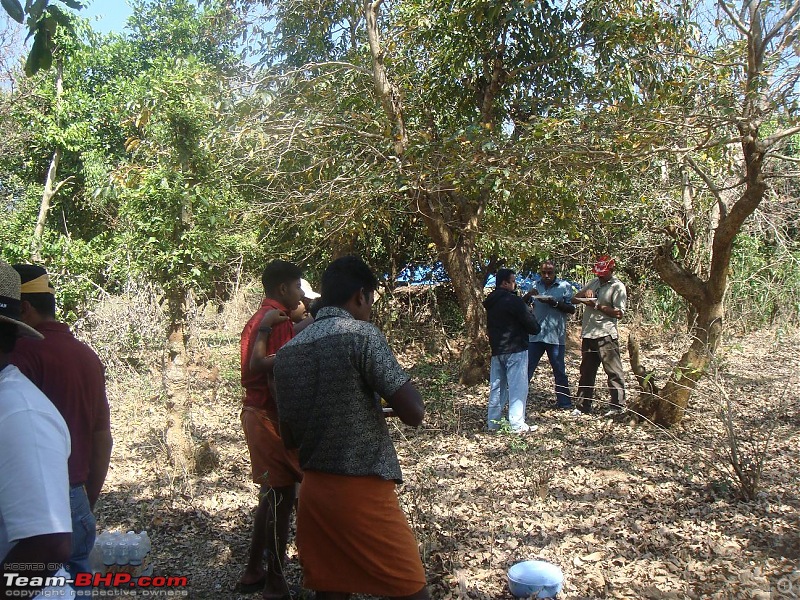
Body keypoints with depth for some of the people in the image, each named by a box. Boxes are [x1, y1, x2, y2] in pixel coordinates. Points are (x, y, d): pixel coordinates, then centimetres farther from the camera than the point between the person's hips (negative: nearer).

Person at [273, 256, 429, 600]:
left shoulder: (286, 353, 7)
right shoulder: (361, 335, -11)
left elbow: (289, 439, 15)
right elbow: (412, 413, -15)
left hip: (313, 492, 7)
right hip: (362, 492, -6)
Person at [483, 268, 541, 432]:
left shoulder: (491, 303, 12)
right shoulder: (513, 301, -14)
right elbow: (533, 326, -14)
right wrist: (536, 328, 9)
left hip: (496, 350, 8)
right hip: (515, 350, -8)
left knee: (497, 387, 12)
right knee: (518, 388, -4)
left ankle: (493, 423, 16)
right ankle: (518, 425, -4)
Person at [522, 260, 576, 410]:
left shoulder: (565, 286, 0)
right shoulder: (536, 285, 9)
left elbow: (571, 309, -6)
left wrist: (554, 303, -18)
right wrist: (528, 295, -13)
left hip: (556, 336, -2)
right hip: (535, 335, 3)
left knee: (559, 371, 8)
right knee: (526, 368, 2)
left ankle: (564, 404, 17)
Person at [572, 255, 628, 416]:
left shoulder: (617, 287, -7)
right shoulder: (594, 282, 15)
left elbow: (619, 313, -15)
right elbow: (576, 297, 17)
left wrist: (598, 306, -16)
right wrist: (585, 292, -4)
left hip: (606, 335, -7)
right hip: (588, 334, 8)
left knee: (614, 371, -3)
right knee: (586, 371, 13)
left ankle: (618, 406, 4)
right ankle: (583, 406, 22)